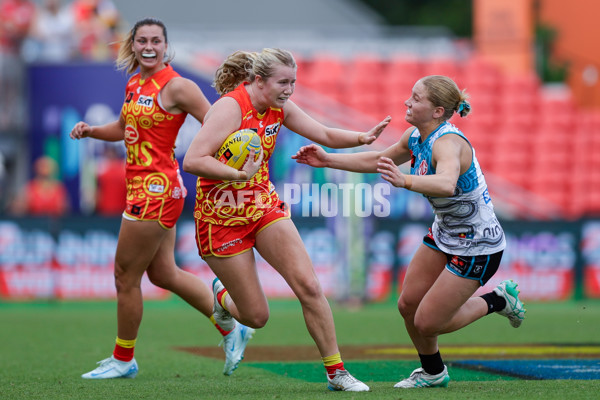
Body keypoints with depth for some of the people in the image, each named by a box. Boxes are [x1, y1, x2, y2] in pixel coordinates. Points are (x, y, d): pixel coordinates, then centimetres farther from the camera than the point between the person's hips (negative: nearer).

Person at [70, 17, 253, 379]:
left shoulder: (176, 87, -13)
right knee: (163, 273, 15)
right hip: (142, 187, 9)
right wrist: (91, 131, 9)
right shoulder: (134, 84, 12)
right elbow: (124, 128, 27)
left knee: (125, 277, 0)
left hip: (156, 190, -9)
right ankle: (231, 329, 25)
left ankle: (123, 360, 16)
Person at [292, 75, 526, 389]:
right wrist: (327, 160, 9)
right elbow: (380, 160, 15)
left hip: (477, 247, -8)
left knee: (427, 322, -4)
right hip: (444, 234, 8)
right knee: (408, 304, 8)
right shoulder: (417, 136, -4)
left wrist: (405, 181, -70)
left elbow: (446, 184, -53)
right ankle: (433, 372, 31)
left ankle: (497, 301, 17)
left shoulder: (448, 143, -31)